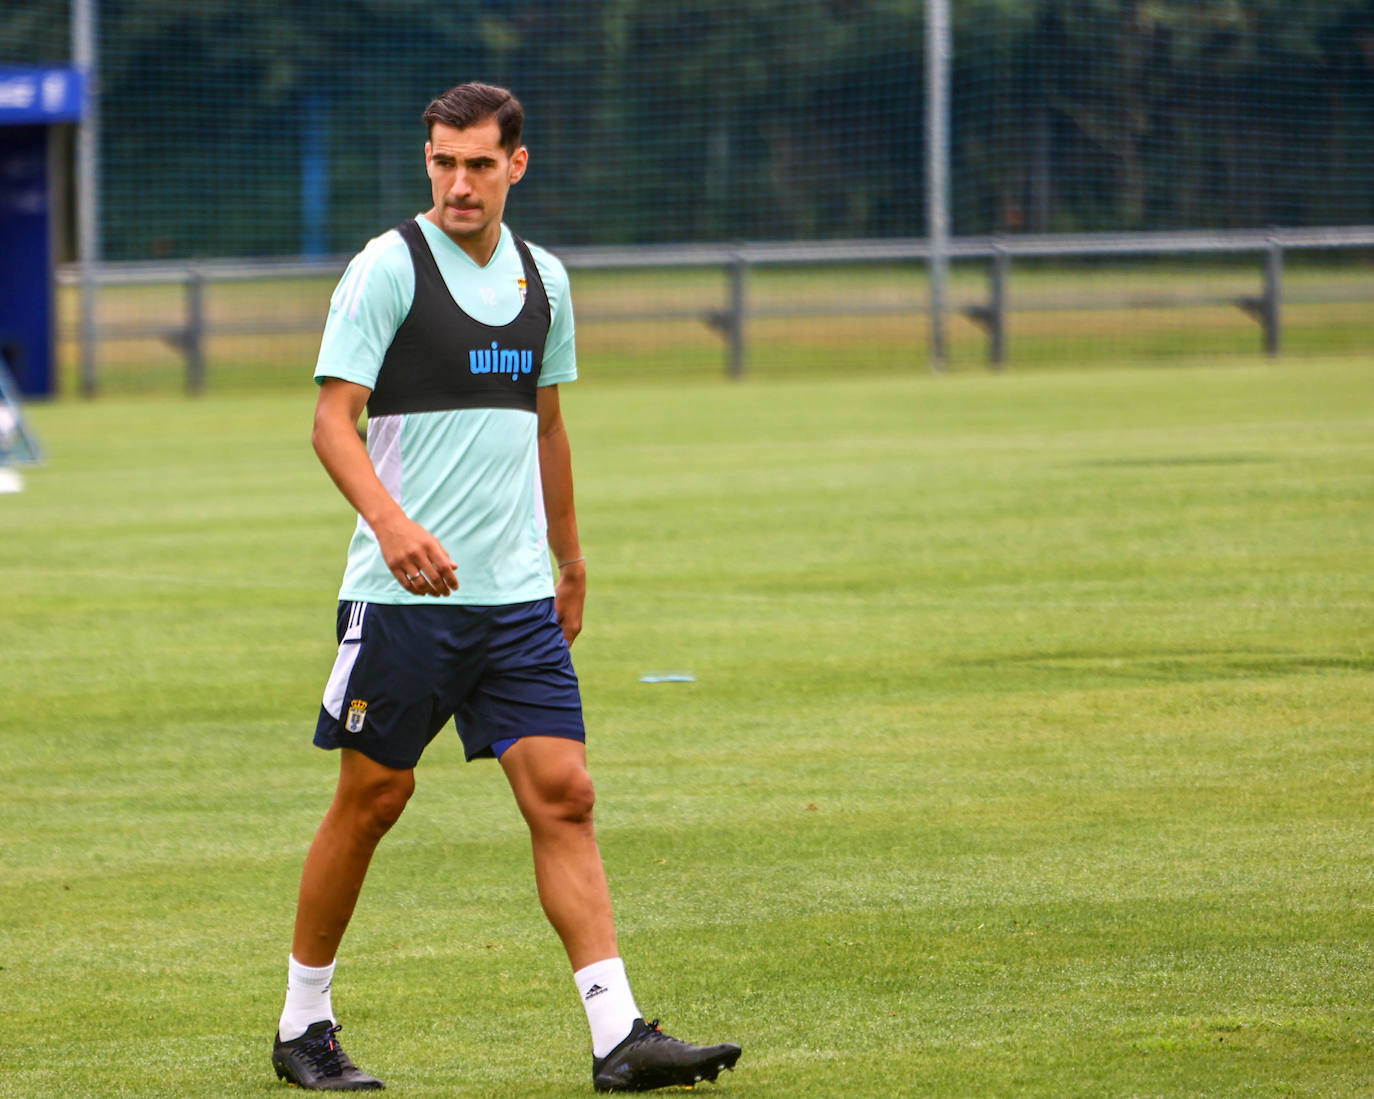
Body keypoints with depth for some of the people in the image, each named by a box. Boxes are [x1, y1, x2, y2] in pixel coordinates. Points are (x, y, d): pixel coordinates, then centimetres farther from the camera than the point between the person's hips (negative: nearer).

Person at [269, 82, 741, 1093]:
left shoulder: (542, 280, 11)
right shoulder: (388, 268, -7)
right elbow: (333, 421, -12)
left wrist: (569, 559, 26)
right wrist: (392, 523, -29)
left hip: (518, 594, 4)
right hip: (405, 592, -4)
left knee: (563, 793, -5)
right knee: (374, 799, 3)